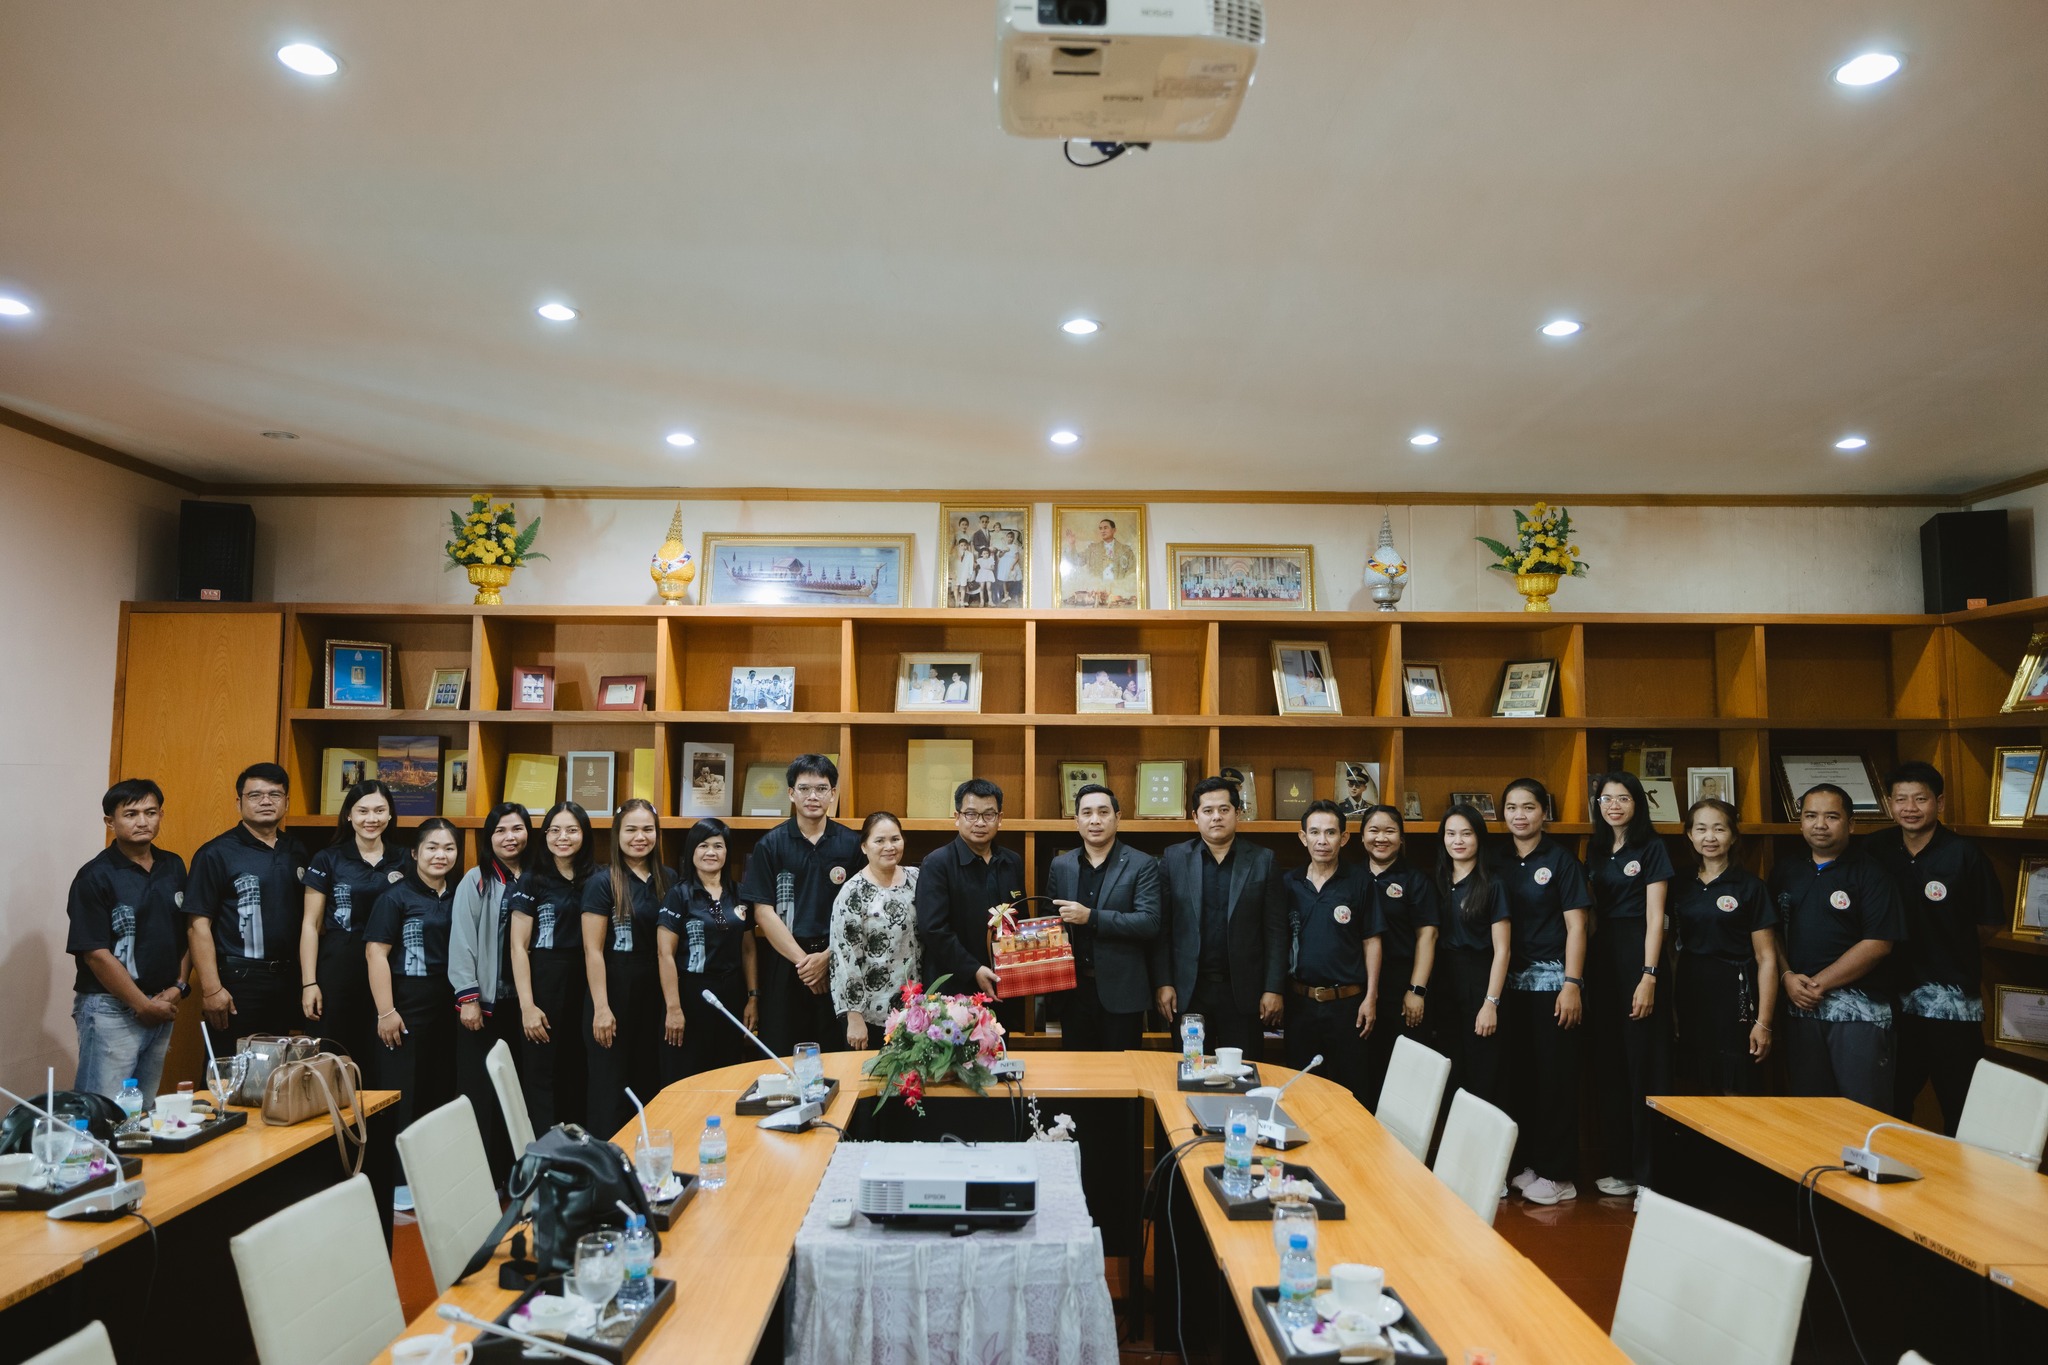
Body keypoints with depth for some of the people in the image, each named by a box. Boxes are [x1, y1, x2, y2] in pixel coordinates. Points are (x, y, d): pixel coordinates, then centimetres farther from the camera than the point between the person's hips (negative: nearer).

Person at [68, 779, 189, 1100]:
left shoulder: (174, 867, 7)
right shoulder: (95, 877, -10)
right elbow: (96, 953, -14)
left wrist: (178, 987, -1)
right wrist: (143, 1004, -13)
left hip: (162, 1005, 6)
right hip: (111, 1009, -5)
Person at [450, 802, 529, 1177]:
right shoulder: (476, 881, -2)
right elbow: (462, 940, -7)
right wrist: (467, 997, -12)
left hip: (521, 1001, 3)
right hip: (484, 1001, -3)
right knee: (480, 1090, 1)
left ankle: (509, 1172, 18)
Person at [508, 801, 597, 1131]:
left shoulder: (595, 879, 8)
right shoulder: (532, 880, -1)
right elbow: (519, 947, -4)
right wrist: (527, 1005, -11)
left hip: (584, 985, 3)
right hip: (544, 984, -3)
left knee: (577, 1074, 8)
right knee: (541, 1074, -1)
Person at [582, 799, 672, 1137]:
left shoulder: (668, 879, 6)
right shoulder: (603, 883, -7)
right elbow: (593, 950, -10)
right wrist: (601, 1008, -15)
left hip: (654, 994, 5)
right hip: (615, 994, -4)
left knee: (650, 1084, 11)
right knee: (611, 1087, 2)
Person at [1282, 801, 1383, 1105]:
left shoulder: (1360, 882, -2)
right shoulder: (1288, 883, 4)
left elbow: (1371, 941, -1)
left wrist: (1370, 998, -5)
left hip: (1346, 1001, -2)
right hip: (1299, 999, 2)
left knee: (1350, 1090, 7)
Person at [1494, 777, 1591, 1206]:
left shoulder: (1560, 860, -2)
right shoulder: (1498, 863, 9)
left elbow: (1576, 925, -6)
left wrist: (1573, 984, -14)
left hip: (1551, 978, -4)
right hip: (1511, 980, 4)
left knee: (1555, 1076, -1)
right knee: (1520, 1074, 8)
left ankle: (1560, 1175, 8)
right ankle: (1531, 1163, 20)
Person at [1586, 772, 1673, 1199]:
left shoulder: (1651, 847, -3)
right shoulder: (1598, 850, 14)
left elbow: (1654, 916, -10)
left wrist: (1649, 976, -17)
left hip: (1638, 956, -6)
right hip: (1603, 959, 6)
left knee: (1645, 1065, -3)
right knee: (1608, 1065, 9)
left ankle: (1651, 1172, 5)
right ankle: (1620, 1166, 18)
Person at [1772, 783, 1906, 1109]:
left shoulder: (1869, 874, -3)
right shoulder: (1785, 872, 12)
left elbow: (1878, 944, -11)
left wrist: (1819, 983, -13)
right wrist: (1787, 977, -5)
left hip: (1858, 1009, -4)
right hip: (1800, 1007, 4)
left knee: (1864, 1108, -3)